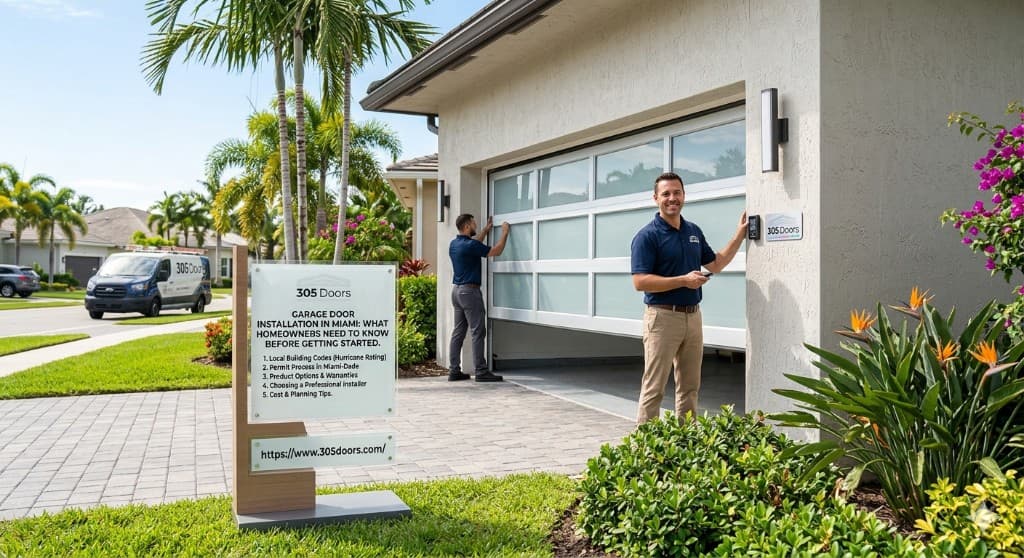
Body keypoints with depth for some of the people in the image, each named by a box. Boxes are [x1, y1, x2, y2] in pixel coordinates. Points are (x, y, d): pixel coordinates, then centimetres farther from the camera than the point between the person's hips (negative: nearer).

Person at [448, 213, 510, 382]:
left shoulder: (454, 244, 10)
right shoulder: (470, 245, -17)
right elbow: (496, 251, -11)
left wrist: (486, 230, 35)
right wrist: (504, 233, 1)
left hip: (456, 290, 9)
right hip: (469, 291, -9)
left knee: (458, 332, 10)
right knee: (478, 332, -6)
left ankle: (454, 370, 10)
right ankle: (481, 371, -5)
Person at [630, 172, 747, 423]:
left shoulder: (694, 231, 12)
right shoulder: (647, 236, -10)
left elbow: (715, 263, 22)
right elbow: (640, 282, -17)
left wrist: (739, 235, 14)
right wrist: (683, 281, -21)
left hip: (692, 315, 7)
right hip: (662, 316, -7)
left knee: (689, 387, 13)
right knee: (654, 388, -4)